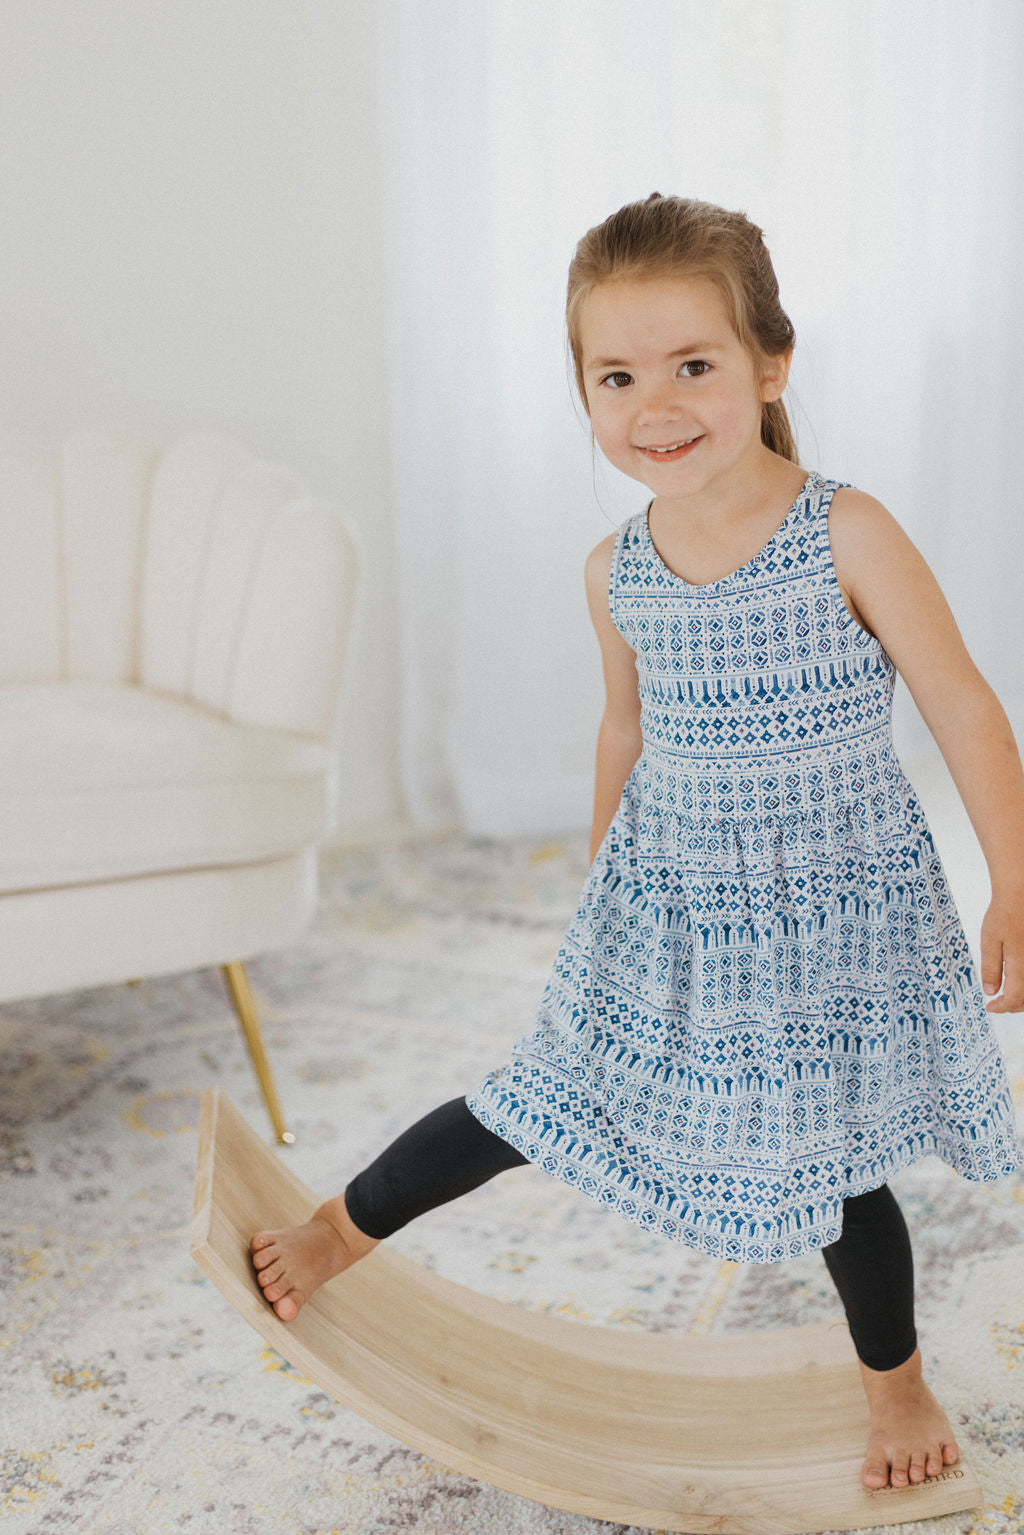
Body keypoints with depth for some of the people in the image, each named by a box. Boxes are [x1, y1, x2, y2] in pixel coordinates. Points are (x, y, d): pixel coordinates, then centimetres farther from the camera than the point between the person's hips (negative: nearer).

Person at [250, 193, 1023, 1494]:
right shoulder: (617, 573, -6)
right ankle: (348, 1226, 35)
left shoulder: (846, 535, -20)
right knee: (549, 1098, 11)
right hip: (664, 902, 3)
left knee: (837, 1167, 12)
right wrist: (607, 877, 21)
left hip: (832, 907, -2)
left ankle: (896, 1384, 40)